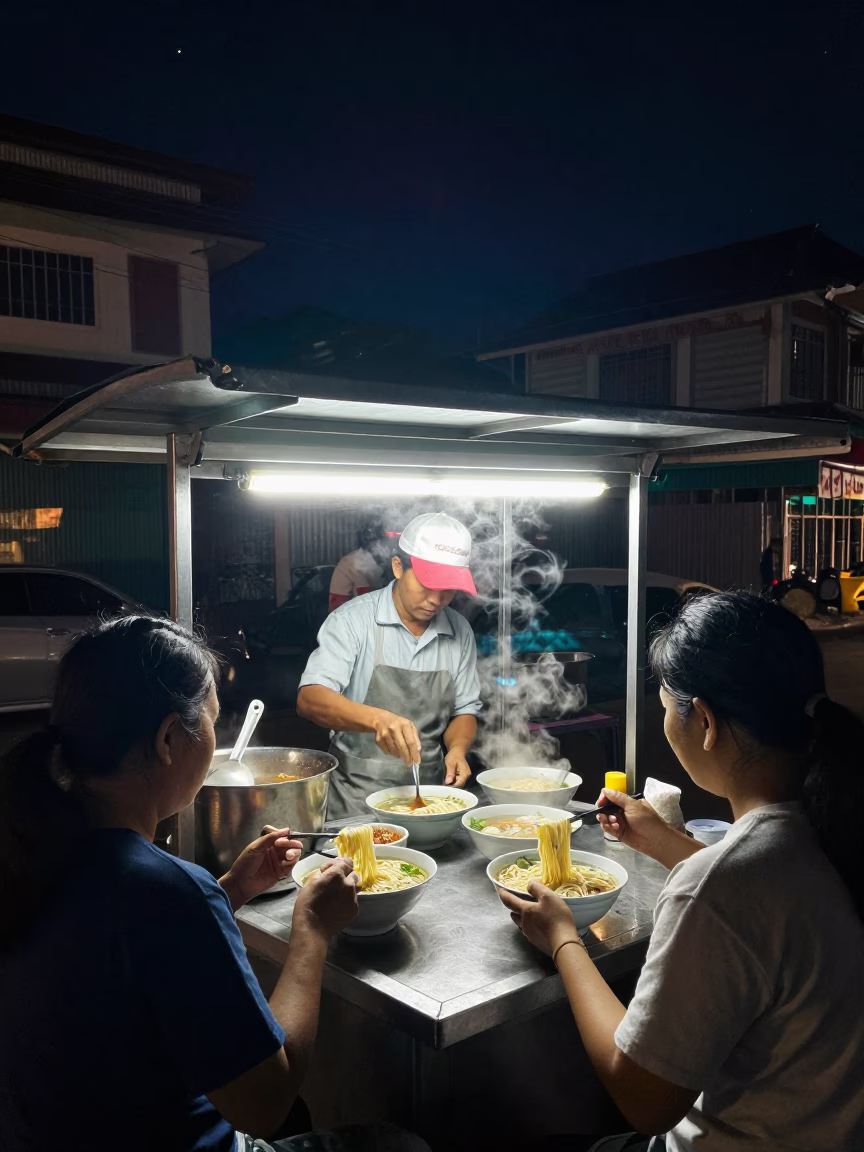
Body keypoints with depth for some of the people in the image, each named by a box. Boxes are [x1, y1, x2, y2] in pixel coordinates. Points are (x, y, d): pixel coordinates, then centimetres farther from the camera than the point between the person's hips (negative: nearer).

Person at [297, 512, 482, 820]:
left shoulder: (460, 631, 4)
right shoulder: (353, 619, -8)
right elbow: (310, 699, -18)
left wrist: (458, 748, -7)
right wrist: (376, 719, -33)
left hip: (428, 793, 4)